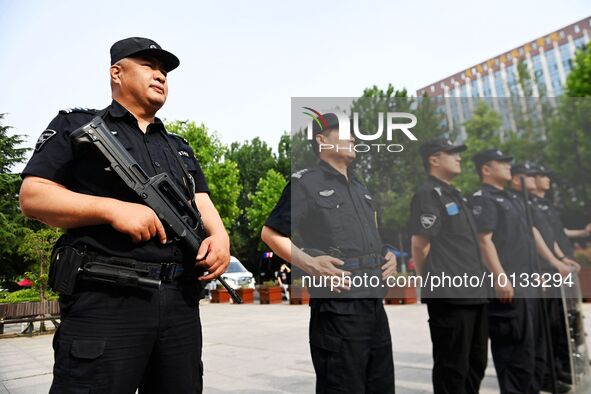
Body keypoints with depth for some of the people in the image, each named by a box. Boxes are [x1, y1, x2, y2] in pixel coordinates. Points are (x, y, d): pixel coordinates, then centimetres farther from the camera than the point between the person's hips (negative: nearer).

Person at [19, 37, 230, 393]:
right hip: (105, 299, -5)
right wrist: (113, 208, -16)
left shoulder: (181, 148, 22)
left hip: (181, 302, 6)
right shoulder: (77, 125, 7)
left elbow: (203, 204, 14)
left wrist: (219, 235, -9)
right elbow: (32, 195, -1)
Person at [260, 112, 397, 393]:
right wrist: (309, 263, -17)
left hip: (376, 306, 8)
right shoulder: (305, 182, -3)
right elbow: (270, 233, -5)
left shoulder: (361, 189, 19)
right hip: (336, 309, -7)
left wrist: (390, 255, 9)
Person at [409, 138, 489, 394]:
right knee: (452, 368, 1)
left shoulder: (454, 195, 18)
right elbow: (420, 245, -16)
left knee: (475, 363, 18)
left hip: (474, 293, 10)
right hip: (449, 296, -9)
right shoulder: (428, 194, -12)